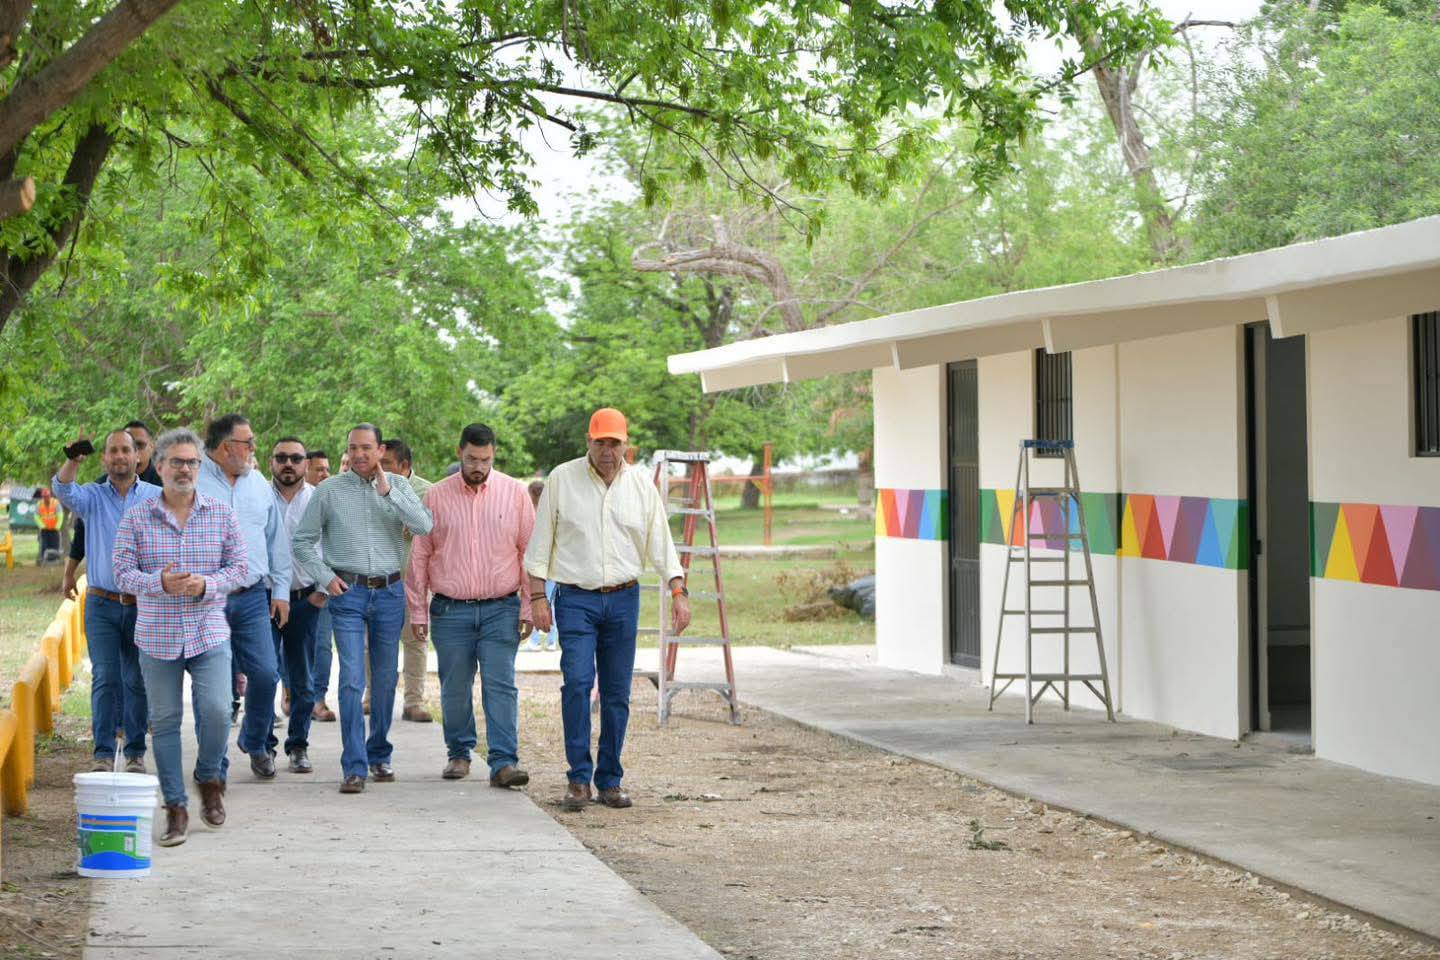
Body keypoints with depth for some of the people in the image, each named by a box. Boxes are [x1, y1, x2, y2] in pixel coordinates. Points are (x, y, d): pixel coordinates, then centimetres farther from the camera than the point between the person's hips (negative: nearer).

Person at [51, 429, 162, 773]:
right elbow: (63, 490, -15)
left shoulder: (157, 498, 5)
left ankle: (135, 753, 11)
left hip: (144, 605, 0)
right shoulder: (92, 497, 6)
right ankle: (103, 753, -3)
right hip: (102, 605, 0)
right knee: (105, 678, -6)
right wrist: (72, 462, -36)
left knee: (137, 681, 4)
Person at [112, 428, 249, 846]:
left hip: (209, 634, 0)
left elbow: (239, 568, 4)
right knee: (165, 721, 4)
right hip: (157, 636, 0)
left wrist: (206, 584, -15)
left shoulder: (222, 514, 4)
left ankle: (209, 778, 15)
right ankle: (175, 807, 13)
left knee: (216, 710, -14)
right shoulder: (136, 518, 2)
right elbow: (123, 573, -1)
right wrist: (160, 583, -20)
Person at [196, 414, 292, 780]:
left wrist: (281, 590, 15)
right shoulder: (193, 482, -2)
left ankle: (255, 742, 21)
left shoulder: (258, 484, 15)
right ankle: (215, 765, 9)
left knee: (265, 673, -5)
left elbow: (277, 540, 20)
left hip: (252, 598, 4)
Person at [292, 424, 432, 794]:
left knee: (386, 679, 10)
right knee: (352, 680, -10)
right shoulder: (329, 490, 1)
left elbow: (424, 526, -11)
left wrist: (387, 491, -16)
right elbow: (303, 541, 7)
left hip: (390, 593, 2)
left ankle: (379, 755, 25)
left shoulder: (398, 486, 4)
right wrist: (326, 578, -3)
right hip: (348, 594, -2)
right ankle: (354, 767, -10)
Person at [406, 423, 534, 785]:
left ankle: (503, 763, -11)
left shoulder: (514, 493, 3)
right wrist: (418, 612, 5)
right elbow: (419, 555, 8)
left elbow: (529, 553, 5)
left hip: (501, 609, -1)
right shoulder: (437, 496, 4)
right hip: (450, 610, 1)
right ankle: (459, 754, 23)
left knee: (501, 685, -8)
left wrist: (528, 607, 0)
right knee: (455, 688, 7)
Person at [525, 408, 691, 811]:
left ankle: (609, 781, 12)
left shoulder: (640, 484, 7)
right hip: (576, 599, -3)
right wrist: (538, 597, -3)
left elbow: (660, 543, 10)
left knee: (617, 693, 4)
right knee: (577, 682, -16)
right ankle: (579, 779, -9)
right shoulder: (562, 479, 0)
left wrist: (679, 592, 1)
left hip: (623, 599, 3)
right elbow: (540, 543, 2)